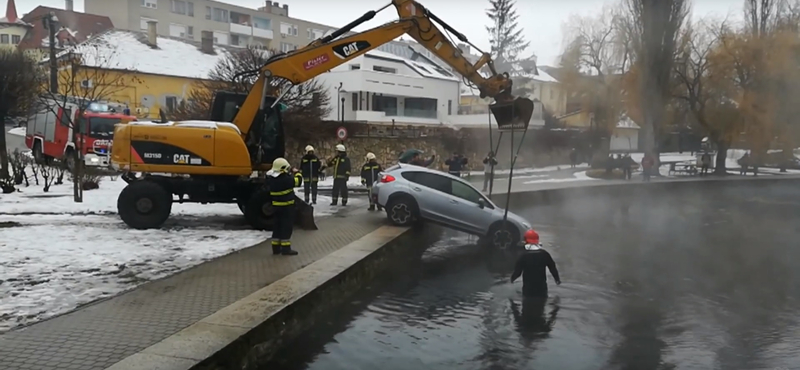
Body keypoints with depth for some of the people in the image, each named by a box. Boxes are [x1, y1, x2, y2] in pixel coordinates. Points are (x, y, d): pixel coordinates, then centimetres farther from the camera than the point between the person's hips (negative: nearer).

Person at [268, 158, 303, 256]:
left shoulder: (273, 180, 6)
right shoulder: (286, 179, -19)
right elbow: (298, 181, -14)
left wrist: (290, 173, 12)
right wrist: (296, 173, 3)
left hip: (276, 205, 8)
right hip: (287, 206, -8)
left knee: (277, 225, 13)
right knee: (287, 226, -3)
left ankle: (276, 247, 15)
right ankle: (286, 248, -3)